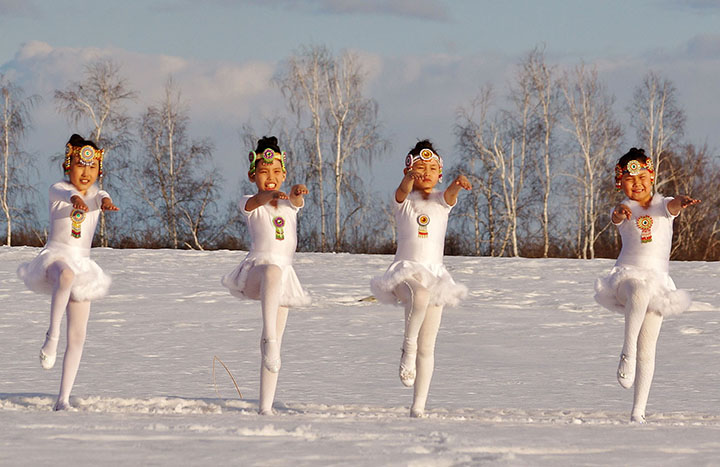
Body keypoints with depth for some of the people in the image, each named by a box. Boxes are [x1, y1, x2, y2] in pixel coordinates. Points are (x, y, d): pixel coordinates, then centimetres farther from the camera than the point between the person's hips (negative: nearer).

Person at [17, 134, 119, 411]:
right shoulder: (58, 190, -2)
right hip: (55, 256, -5)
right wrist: (75, 198, -52)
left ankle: (63, 399, 2)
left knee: (78, 336, -2)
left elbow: (98, 197, -15)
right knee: (66, 274, -44)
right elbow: (65, 193, -27)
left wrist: (105, 201, -41)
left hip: (81, 264, 5)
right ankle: (52, 336, -42)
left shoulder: (95, 195, 10)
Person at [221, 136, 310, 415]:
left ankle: (265, 407, 5)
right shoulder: (250, 203, 5)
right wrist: (269, 196, -45)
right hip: (255, 269, -5)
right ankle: (268, 338, -53)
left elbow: (297, 200, -9)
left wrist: (297, 192, -35)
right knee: (272, 271, -42)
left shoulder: (289, 203, 16)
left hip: (284, 273, 5)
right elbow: (254, 202, -20)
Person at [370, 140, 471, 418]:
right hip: (405, 273, -3)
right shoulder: (404, 200, 3)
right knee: (420, 294, -40)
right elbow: (403, 190, -20)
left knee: (427, 347, 1)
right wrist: (410, 177, -45)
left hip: (434, 274, 3)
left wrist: (459, 184, -40)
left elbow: (450, 193, -14)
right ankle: (408, 347, -21)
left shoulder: (442, 201, 8)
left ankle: (418, 405, 6)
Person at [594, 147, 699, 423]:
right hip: (627, 276, -2)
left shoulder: (662, 204, 9)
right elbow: (616, 218, -18)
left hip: (657, 278, 2)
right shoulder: (625, 209, 5)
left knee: (647, 349, -1)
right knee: (639, 292, -41)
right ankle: (627, 352, -38)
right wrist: (620, 213, -43)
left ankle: (638, 412, 3)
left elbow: (671, 207, -14)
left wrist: (681, 203, -39)